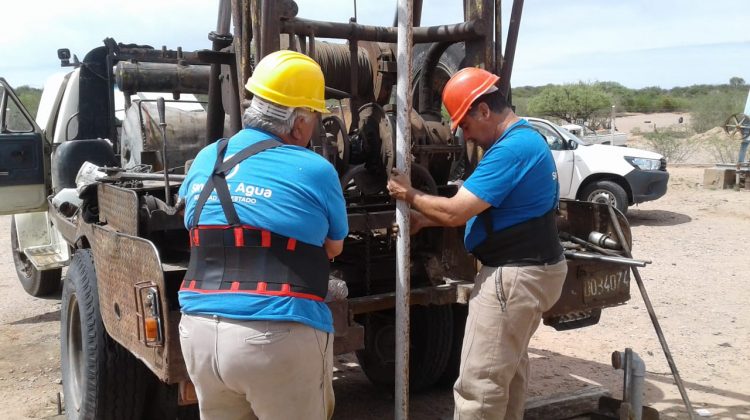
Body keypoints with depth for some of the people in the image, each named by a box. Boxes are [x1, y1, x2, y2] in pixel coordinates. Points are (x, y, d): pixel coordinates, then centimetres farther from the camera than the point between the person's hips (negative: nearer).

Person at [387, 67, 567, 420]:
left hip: (514, 275, -11)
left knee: (479, 382, -5)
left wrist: (409, 195, -6)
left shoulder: (511, 149, -23)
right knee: (510, 364, 24)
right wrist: (425, 220, 11)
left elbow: (455, 212, -23)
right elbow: (474, 209, 17)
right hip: (530, 268, 11)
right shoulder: (525, 140, 13)